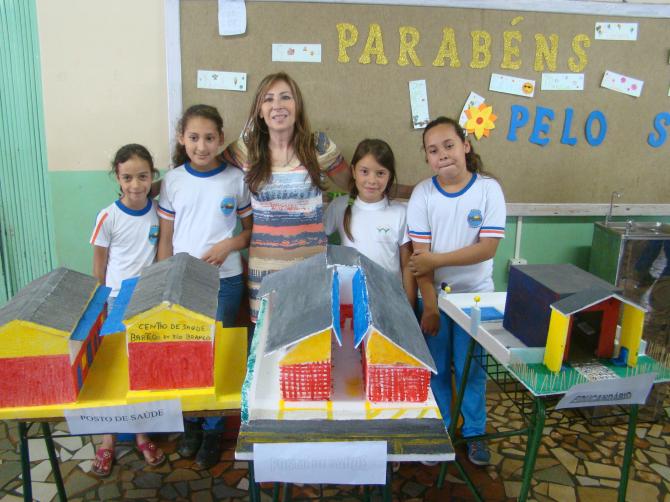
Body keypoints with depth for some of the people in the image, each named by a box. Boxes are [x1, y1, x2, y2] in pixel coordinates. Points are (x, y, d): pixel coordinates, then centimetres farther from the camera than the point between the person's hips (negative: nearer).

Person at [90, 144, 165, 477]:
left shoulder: (159, 212, -3)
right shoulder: (108, 217, -9)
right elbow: (99, 262, -2)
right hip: (117, 300, -2)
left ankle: (140, 431, 29)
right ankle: (108, 437, 23)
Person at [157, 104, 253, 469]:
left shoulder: (236, 179, -3)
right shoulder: (173, 180, 1)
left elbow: (252, 229, 4)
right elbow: (166, 238, 5)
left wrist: (228, 245, -15)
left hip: (224, 281, -1)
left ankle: (213, 429, 25)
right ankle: (191, 423, 31)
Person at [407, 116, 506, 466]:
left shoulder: (488, 189, -11)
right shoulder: (423, 194, -9)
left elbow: (488, 248, -16)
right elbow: (420, 255, -11)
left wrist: (436, 259, -18)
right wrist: (430, 308, -12)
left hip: (475, 295, 0)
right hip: (434, 296, 1)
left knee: (471, 368, 11)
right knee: (436, 369, 12)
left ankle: (474, 432, 31)